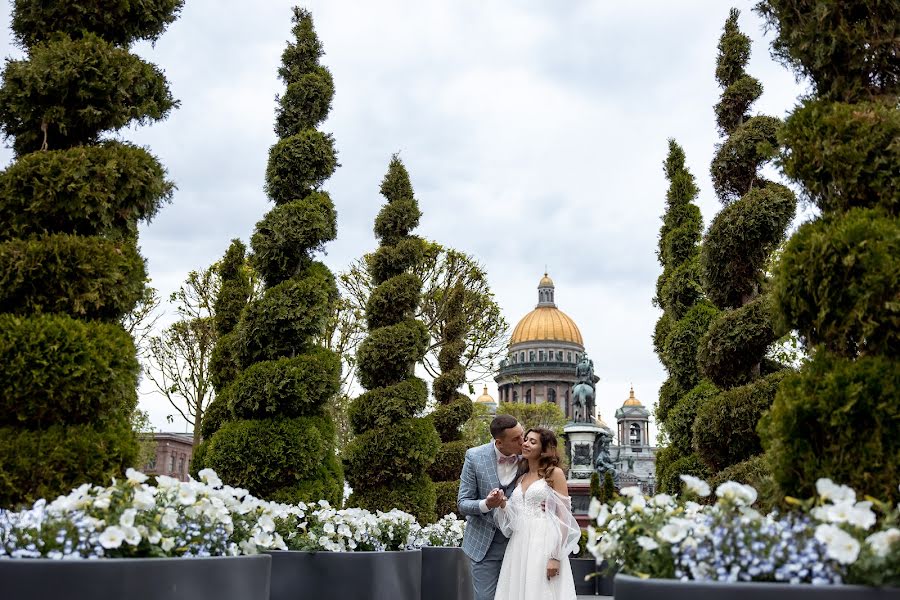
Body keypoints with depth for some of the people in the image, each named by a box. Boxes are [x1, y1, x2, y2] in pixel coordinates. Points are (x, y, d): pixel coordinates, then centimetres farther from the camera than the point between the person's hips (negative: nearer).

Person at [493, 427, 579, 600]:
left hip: (544, 546, -6)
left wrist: (556, 557, -15)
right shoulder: (521, 479, 17)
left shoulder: (555, 473, -1)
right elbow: (515, 518, 15)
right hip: (519, 547, 6)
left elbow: (563, 518, -7)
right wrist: (502, 503, -4)